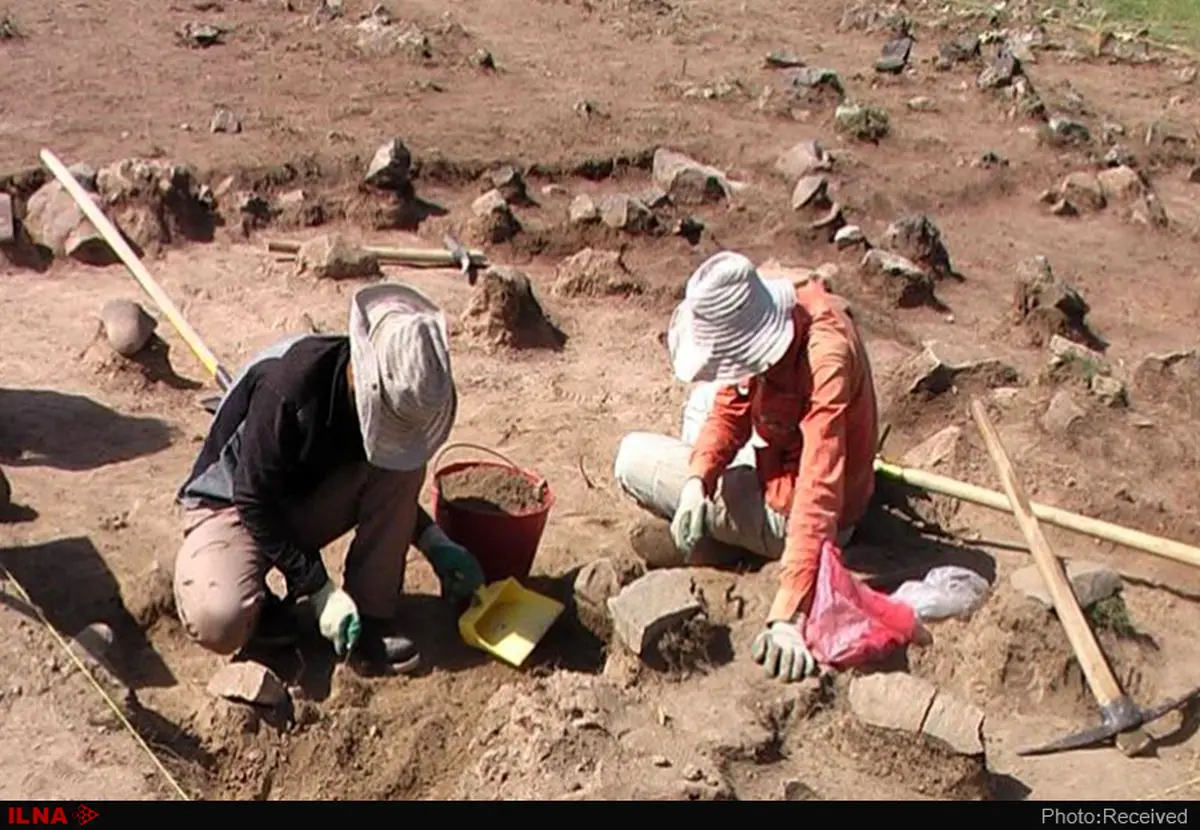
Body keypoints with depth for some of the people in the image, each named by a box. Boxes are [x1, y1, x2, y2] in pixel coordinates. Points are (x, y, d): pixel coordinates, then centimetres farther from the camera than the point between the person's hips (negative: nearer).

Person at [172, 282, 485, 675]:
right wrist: (320, 591, -27)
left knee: (402, 470, -21)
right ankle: (263, 607, 2)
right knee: (218, 622, -34)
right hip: (233, 504, -5)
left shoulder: (395, 398, -13)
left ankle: (370, 622, -15)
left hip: (307, 501, 5)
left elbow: (393, 487, 7)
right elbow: (254, 501, -27)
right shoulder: (289, 385, -33)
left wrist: (434, 542, -7)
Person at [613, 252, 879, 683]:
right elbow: (730, 409, -5)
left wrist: (788, 617, -46)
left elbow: (818, 492, -41)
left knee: (634, 459, -7)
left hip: (789, 515, -8)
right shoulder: (770, 318, -12)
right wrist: (696, 480, -24)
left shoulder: (825, 359, -36)